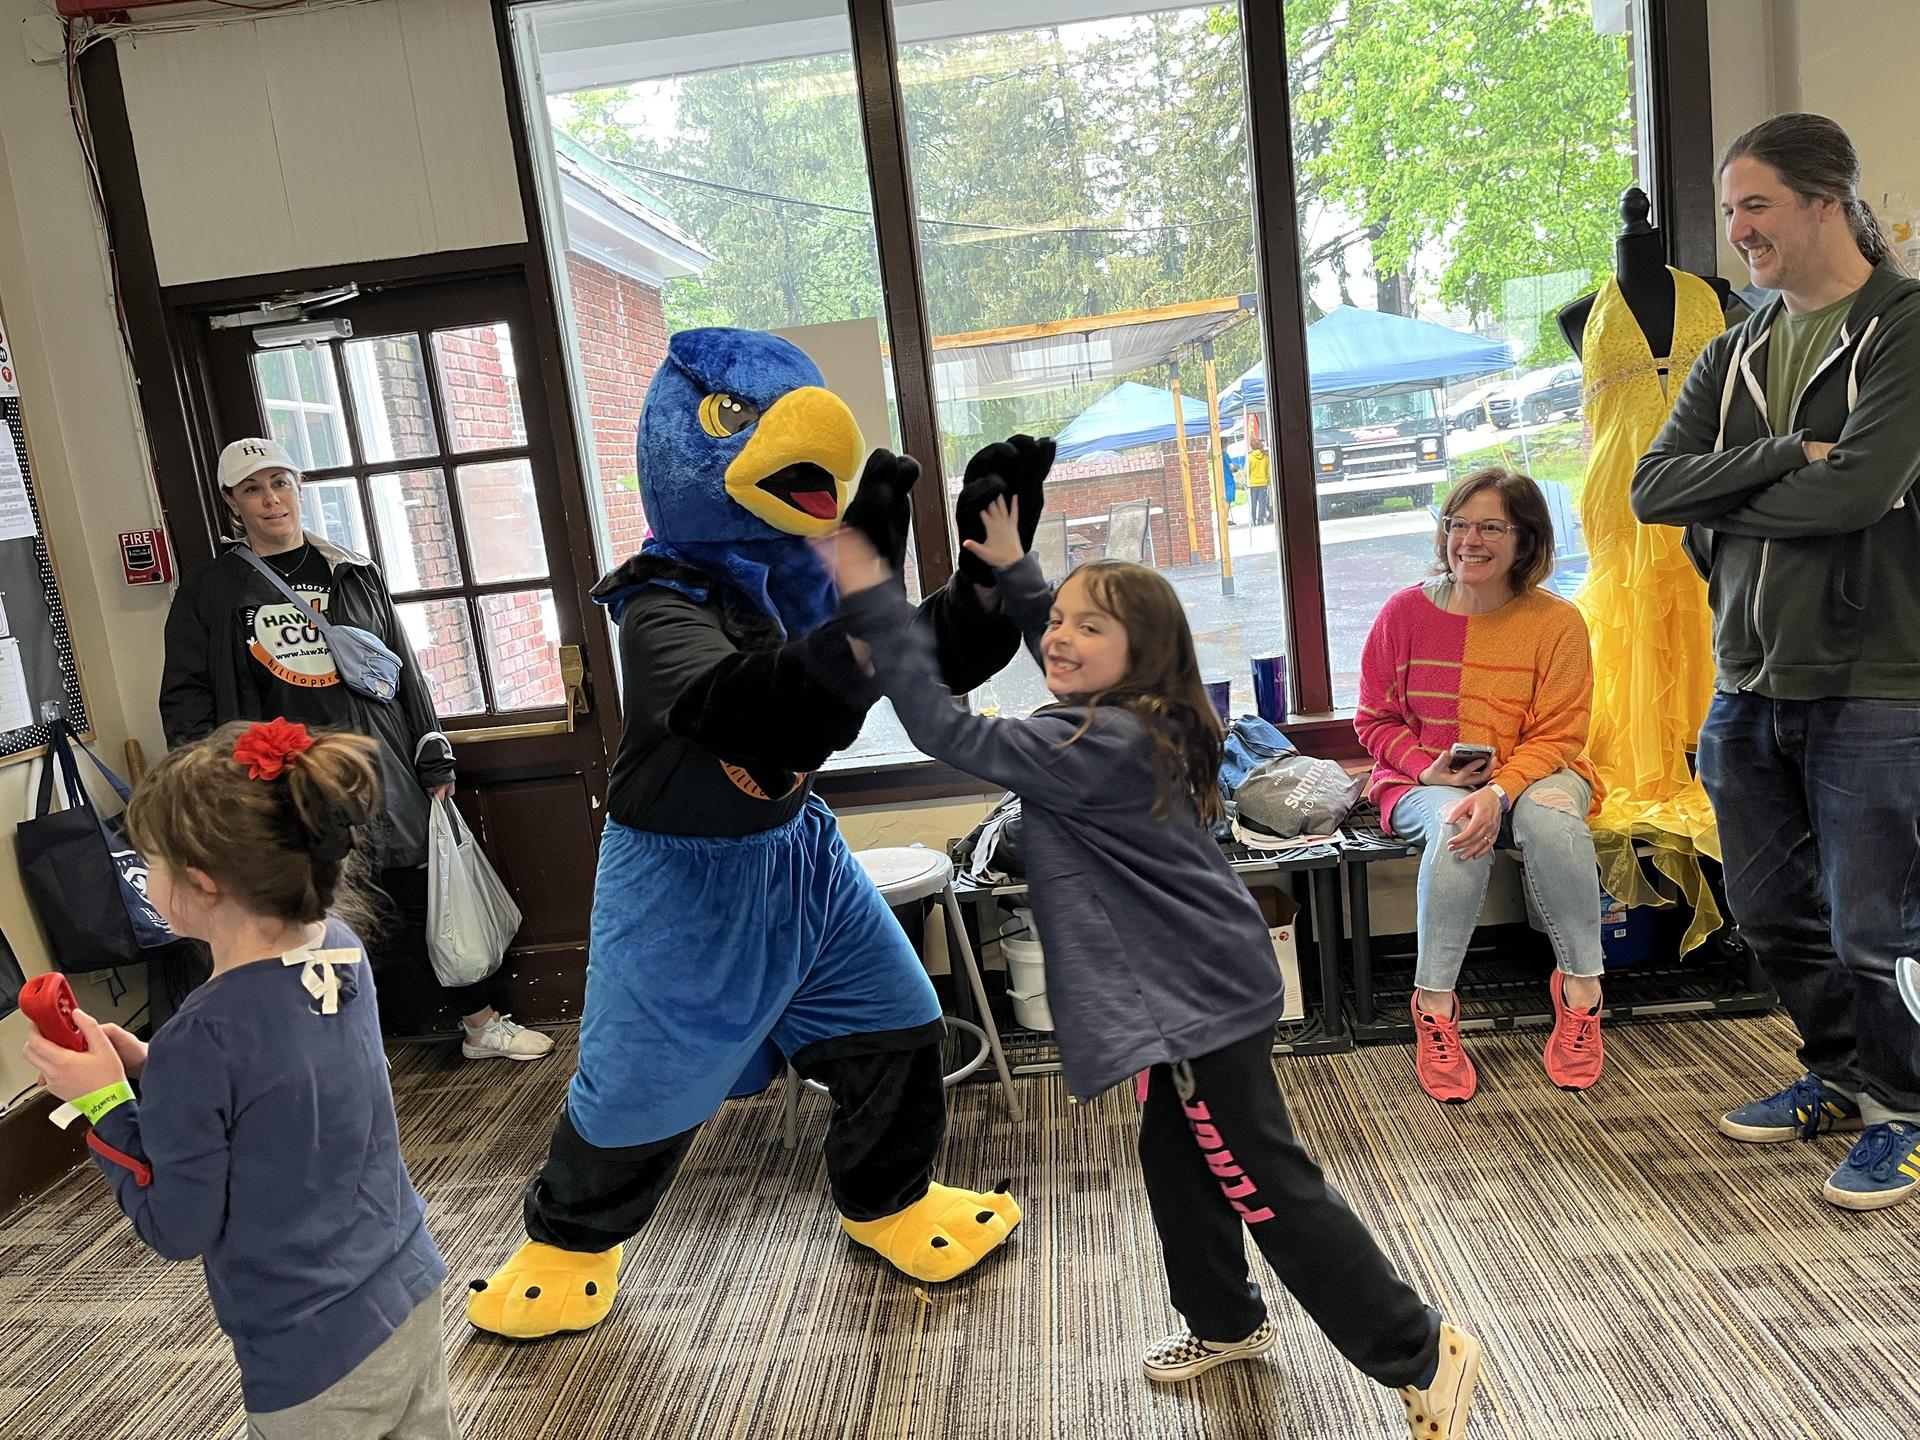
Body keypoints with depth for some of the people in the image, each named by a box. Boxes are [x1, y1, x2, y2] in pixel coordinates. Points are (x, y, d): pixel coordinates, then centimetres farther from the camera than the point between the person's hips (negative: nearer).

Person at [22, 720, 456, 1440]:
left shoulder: (201, 1040, -27)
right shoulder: (341, 950, -7)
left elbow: (178, 1229, -14)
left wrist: (103, 1102, -9)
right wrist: (151, 1068, 0)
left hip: (316, 1361, -6)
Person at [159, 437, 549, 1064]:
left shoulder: (352, 573, 10)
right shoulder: (210, 591, 4)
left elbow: (403, 668, 11)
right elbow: (185, 699, 4)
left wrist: (433, 760, 9)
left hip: (380, 771, 2)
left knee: (427, 899, 9)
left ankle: (482, 1024, 24)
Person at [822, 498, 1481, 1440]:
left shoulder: (1098, 748, -24)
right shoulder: (1133, 717, 4)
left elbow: (945, 732, -26)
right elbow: (1065, 669, 26)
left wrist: (873, 600, -25)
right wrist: (1012, 567, 18)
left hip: (1194, 992, -10)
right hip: (1191, 982, 10)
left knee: (1263, 1182, -1)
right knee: (1178, 1161, 22)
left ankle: (1422, 1355, 13)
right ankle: (1225, 1324, 42)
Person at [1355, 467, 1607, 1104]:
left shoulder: (1556, 622, -5)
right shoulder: (1405, 612, -2)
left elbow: (1556, 736, -7)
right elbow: (1375, 720, 4)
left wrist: (1501, 791, -26)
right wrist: (1429, 770, -15)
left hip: (1530, 776, 0)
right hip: (1425, 782, 0)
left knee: (1551, 812, -35)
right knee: (1456, 824, -35)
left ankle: (1580, 986, -17)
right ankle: (1434, 1004, -25)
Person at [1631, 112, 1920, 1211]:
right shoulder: (1734, 354, 12)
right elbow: (1653, 488, -1)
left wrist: (1722, 498, -7)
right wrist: (1784, 456, -14)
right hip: (1748, 687, 7)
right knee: (1774, 915, 16)